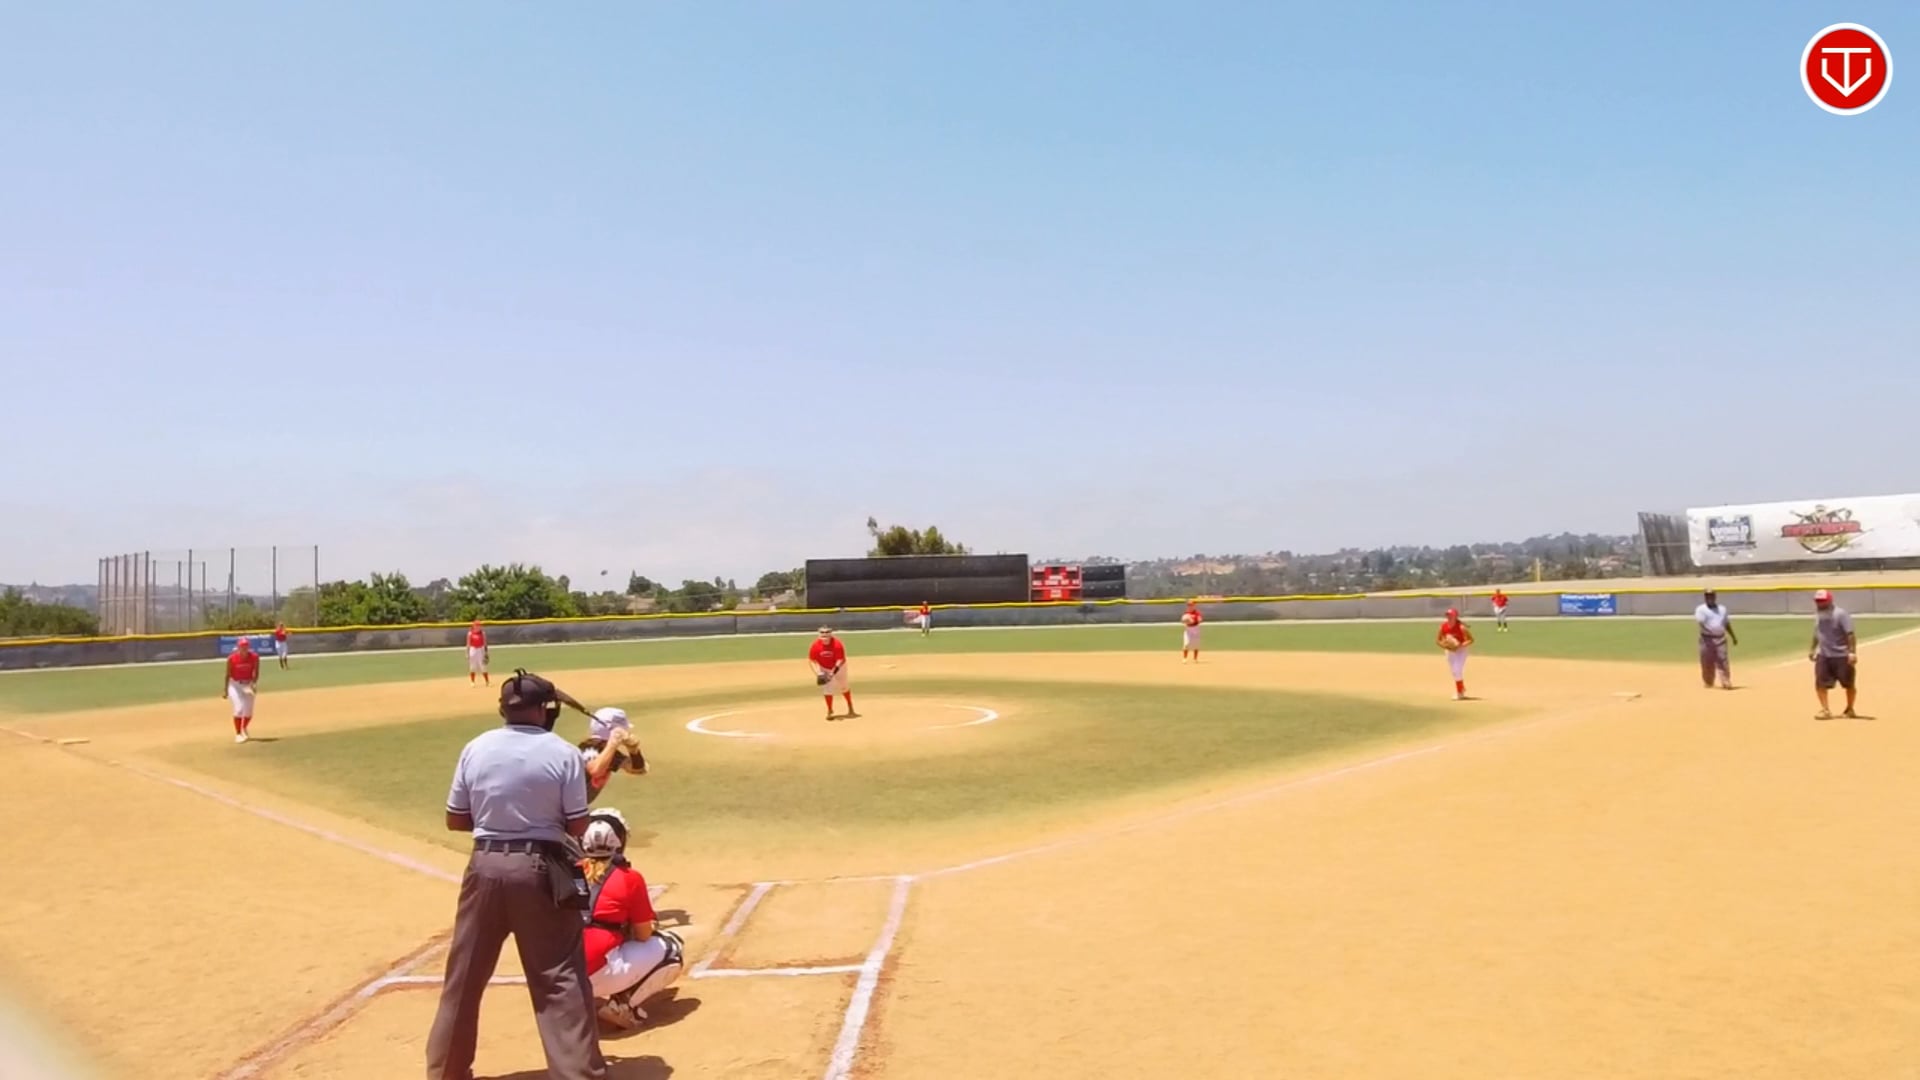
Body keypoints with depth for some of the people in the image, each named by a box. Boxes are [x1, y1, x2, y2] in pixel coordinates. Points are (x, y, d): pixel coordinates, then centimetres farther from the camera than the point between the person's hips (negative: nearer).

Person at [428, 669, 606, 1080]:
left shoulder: (476, 749, 0)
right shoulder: (562, 753, -8)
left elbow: (455, 820, 6)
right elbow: (578, 826, -7)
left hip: (486, 866, 3)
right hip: (541, 869, -3)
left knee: (464, 973, 18)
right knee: (560, 978, 2)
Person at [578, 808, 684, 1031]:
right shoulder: (629, 877, -1)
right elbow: (644, 936, 6)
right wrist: (650, 925, 29)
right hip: (596, 973, -6)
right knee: (673, 948, 13)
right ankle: (622, 1005, -3)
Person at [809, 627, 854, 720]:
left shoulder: (837, 644, -31)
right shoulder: (815, 645, -24)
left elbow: (840, 660, -27)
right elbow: (811, 661, -16)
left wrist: (833, 672, -36)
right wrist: (818, 673, -27)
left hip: (838, 667, -1)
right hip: (824, 669, 1)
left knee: (843, 687, 11)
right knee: (827, 689, -6)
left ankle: (850, 709, 30)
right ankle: (829, 711, 13)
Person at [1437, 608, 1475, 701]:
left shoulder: (1461, 627, -22)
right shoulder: (1443, 626, -9)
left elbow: (1471, 640, -17)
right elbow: (1437, 640, 0)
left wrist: (1460, 646, -28)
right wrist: (1445, 646, -18)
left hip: (1461, 650, -5)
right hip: (1449, 651, 5)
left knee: (1457, 671, -13)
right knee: (1454, 672, 13)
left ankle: (1459, 693, 1)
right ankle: (1462, 689, 34)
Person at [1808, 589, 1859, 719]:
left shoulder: (1840, 614, -16)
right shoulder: (1818, 615, 6)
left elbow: (1850, 635, -20)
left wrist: (1852, 652, -26)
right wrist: (1812, 649, 16)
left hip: (1842, 656, -5)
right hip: (1823, 656, 5)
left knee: (1848, 684, 10)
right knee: (1820, 683, -7)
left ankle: (1850, 709, 27)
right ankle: (1826, 710, -3)